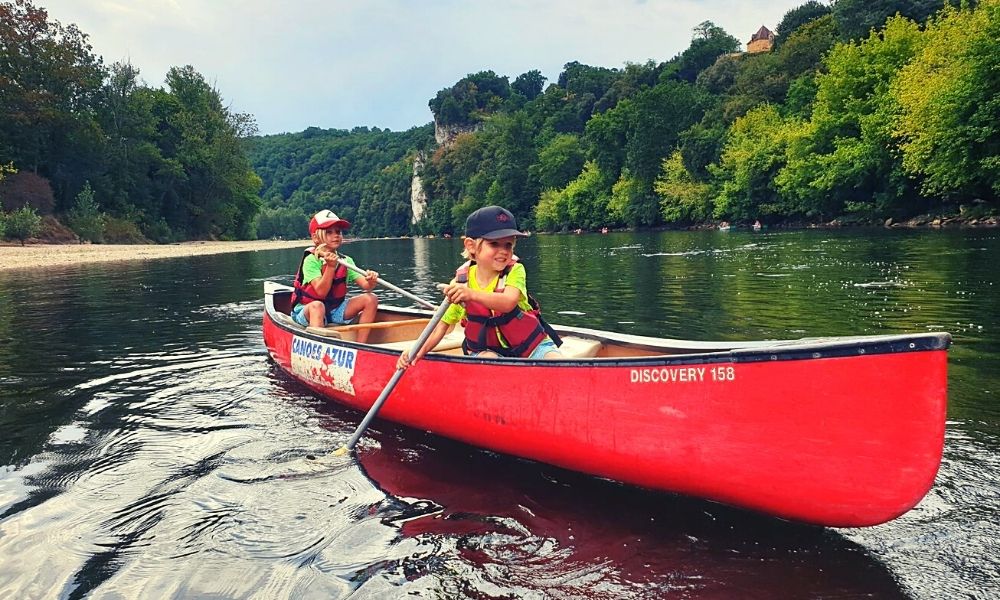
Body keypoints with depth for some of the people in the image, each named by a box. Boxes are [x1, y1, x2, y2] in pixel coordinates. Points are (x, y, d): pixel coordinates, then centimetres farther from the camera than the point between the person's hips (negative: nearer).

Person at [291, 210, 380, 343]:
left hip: (335, 310, 6)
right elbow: (321, 292, -24)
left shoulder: (346, 261, 2)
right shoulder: (311, 260, -14)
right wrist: (331, 267, -32)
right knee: (317, 305, -39)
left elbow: (364, 285, -11)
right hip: (307, 312, -5)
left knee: (371, 299, -11)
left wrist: (370, 282, -34)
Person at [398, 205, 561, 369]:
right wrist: (418, 353, -21)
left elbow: (508, 303, -36)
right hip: (487, 349, 1)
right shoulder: (461, 283, -10)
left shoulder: (515, 271, -16)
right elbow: (443, 324, -5)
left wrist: (472, 294, -54)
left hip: (531, 343, -1)